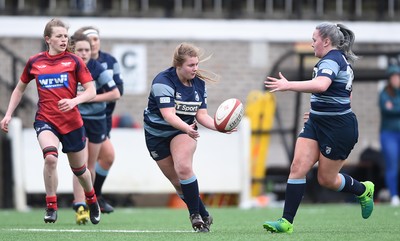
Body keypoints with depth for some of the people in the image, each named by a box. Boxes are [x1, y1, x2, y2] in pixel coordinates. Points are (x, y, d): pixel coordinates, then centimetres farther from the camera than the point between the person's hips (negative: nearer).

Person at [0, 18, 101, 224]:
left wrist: (74, 101, -22)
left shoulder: (74, 61, -2)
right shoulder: (34, 62, 3)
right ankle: (51, 207, -15)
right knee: (50, 157, -30)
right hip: (45, 120, 0)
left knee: (79, 169, 13)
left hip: (72, 122, 0)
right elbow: (20, 88, 18)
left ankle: (92, 200, 46)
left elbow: (91, 91, -4)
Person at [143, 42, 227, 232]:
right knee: (178, 183, 1)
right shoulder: (163, 81, -23)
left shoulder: (199, 83, -5)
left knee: (183, 168, -27)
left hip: (185, 131, 2)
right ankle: (204, 217, 16)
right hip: (157, 133, -2)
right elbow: (168, 114, -33)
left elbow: (201, 115, -5)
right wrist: (187, 128, -50)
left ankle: (196, 215, -19)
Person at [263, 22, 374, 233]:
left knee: (326, 179, 4)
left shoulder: (331, 60, -17)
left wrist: (289, 85, -42)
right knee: (298, 167, -6)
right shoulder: (342, 61, 15)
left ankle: (363, 190, 32)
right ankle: (286, 222, -9)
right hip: (317, 125, 10)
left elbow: (321, 85, -38)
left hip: (338, 128, -10)